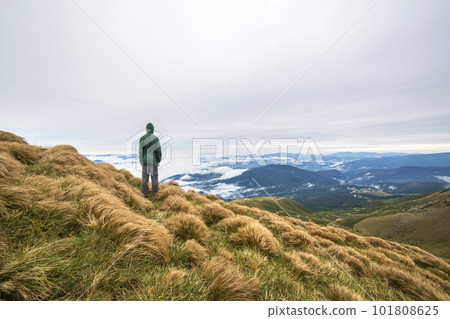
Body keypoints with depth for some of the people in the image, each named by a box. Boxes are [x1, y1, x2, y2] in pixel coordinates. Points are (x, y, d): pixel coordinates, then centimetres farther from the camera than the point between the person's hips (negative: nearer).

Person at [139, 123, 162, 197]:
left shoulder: (142, 138, -5)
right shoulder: (156, 138, -11)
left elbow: (141, 151, -4)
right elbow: (158, 151, -11)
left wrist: (141, 161, 7)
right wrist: (158, 161, 0)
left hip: (145, 160, 1)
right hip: (153, 161, -1)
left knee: (145, 177, 11)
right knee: (154, 176, 12)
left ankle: (145, 193, 17)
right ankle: (154, 192, 21)